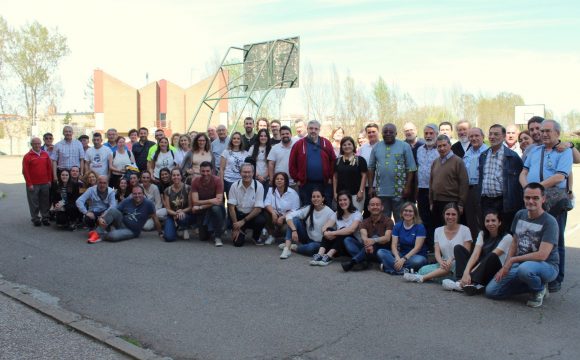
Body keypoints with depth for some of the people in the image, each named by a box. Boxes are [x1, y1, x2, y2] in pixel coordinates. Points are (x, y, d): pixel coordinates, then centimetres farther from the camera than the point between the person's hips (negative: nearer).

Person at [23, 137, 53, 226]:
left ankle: (45, 218, 17)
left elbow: (49, 168, 11)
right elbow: (25, 171, -5)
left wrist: (49, 180, 6)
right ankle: (35, 219, 12)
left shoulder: (45, 154, 8)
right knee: (34, 203, 2)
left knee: (45, 202, 8)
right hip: (33, 185, -3)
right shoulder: (27, 156, -3)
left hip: (45, 184, 3)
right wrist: (29, 184, -8)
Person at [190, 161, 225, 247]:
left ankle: (218, 237, -21)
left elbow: (219, 201, -26)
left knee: (216, 208, -38)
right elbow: (195, 202, -19)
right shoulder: (195, 181, -14)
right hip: (202, 211, 2)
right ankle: (211, 229, 37)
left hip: (215, 207, -2)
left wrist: (200, 207, -27)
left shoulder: (217, 180, -20)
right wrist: (211, 201, -30)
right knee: (203, 237, -1)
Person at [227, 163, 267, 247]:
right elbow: (231, 207, -6)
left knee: (261, 220, -34)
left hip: (253, 215, 0)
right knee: (238, 242, -16)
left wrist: (243, 221, -18)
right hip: (239, 214, 0)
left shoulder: (259, 186, -12)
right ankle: (241, 233, 23)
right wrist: (236, 226, -11)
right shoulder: (235, 186, -8)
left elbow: (258, 208, -13)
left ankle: (256, 237, 1)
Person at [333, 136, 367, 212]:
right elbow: (335, 177, 11)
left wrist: (361, 191, -10)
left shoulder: (360, 160, -1)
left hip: (356, 194, -3)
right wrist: (335, 192, 6)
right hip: (341, 194, 3)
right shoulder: (338, 161, 10)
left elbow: (364, 176, -3)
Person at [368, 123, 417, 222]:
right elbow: (371, 168, 10)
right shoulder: (376, 147, 9)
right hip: (381, 191, 3)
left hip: (399, 192, -3)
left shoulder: (405, 146, 1)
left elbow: (410, 168, -2)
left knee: (400, 220, 4)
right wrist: (370, 187, 4)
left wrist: (407, 187, -8)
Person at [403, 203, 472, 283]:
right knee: (423, 270, -23)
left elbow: (466, 252, -5)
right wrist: (441, 262, -22)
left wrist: (451, 260, -22)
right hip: (444, 264, 3)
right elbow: (437, 252, 1)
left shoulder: (465, 230, 1)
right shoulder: (438, 230, 9)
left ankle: (422, 278, -34)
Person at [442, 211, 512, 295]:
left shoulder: (507, 237, -10)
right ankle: (467, 282, -31)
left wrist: (471, 272, -27)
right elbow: (475, 254, -13)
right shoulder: (482, 234, 3)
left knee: (492, 256, -36)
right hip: (480, 268, 5)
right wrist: (466, 272, -31)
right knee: (458, 248, -9)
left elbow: (492, 256, -20)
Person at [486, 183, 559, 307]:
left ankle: (540, 289, -6)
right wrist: (505, 267, 4)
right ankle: (533, 283, 11)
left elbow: (542, 255, -23)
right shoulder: (520, 215, 6)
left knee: (525, 269, -42)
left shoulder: (549, 222, -16)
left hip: (546, 266, -6)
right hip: (520, 264, 6)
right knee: (491, 291, -8)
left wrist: (512, 260, -15)